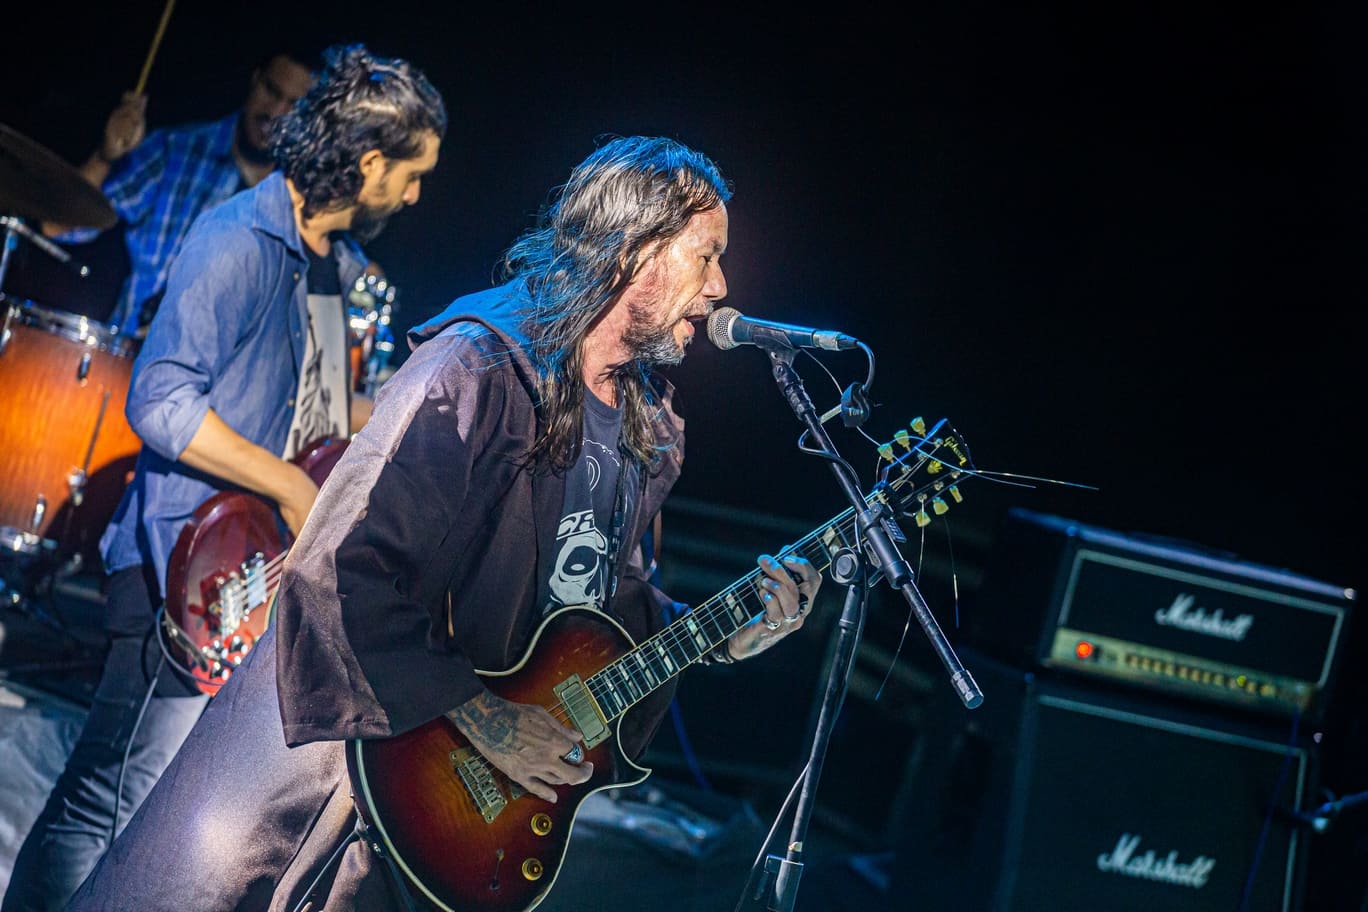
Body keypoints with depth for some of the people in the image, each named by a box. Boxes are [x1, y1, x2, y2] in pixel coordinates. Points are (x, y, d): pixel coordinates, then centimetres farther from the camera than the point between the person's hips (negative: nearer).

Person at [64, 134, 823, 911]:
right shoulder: (476, 372, -22)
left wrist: (717, 637, 2)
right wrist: (481, 717, -24)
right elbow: (337, 577, -27)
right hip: (347, 725, -7)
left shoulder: (650, 423, 6)